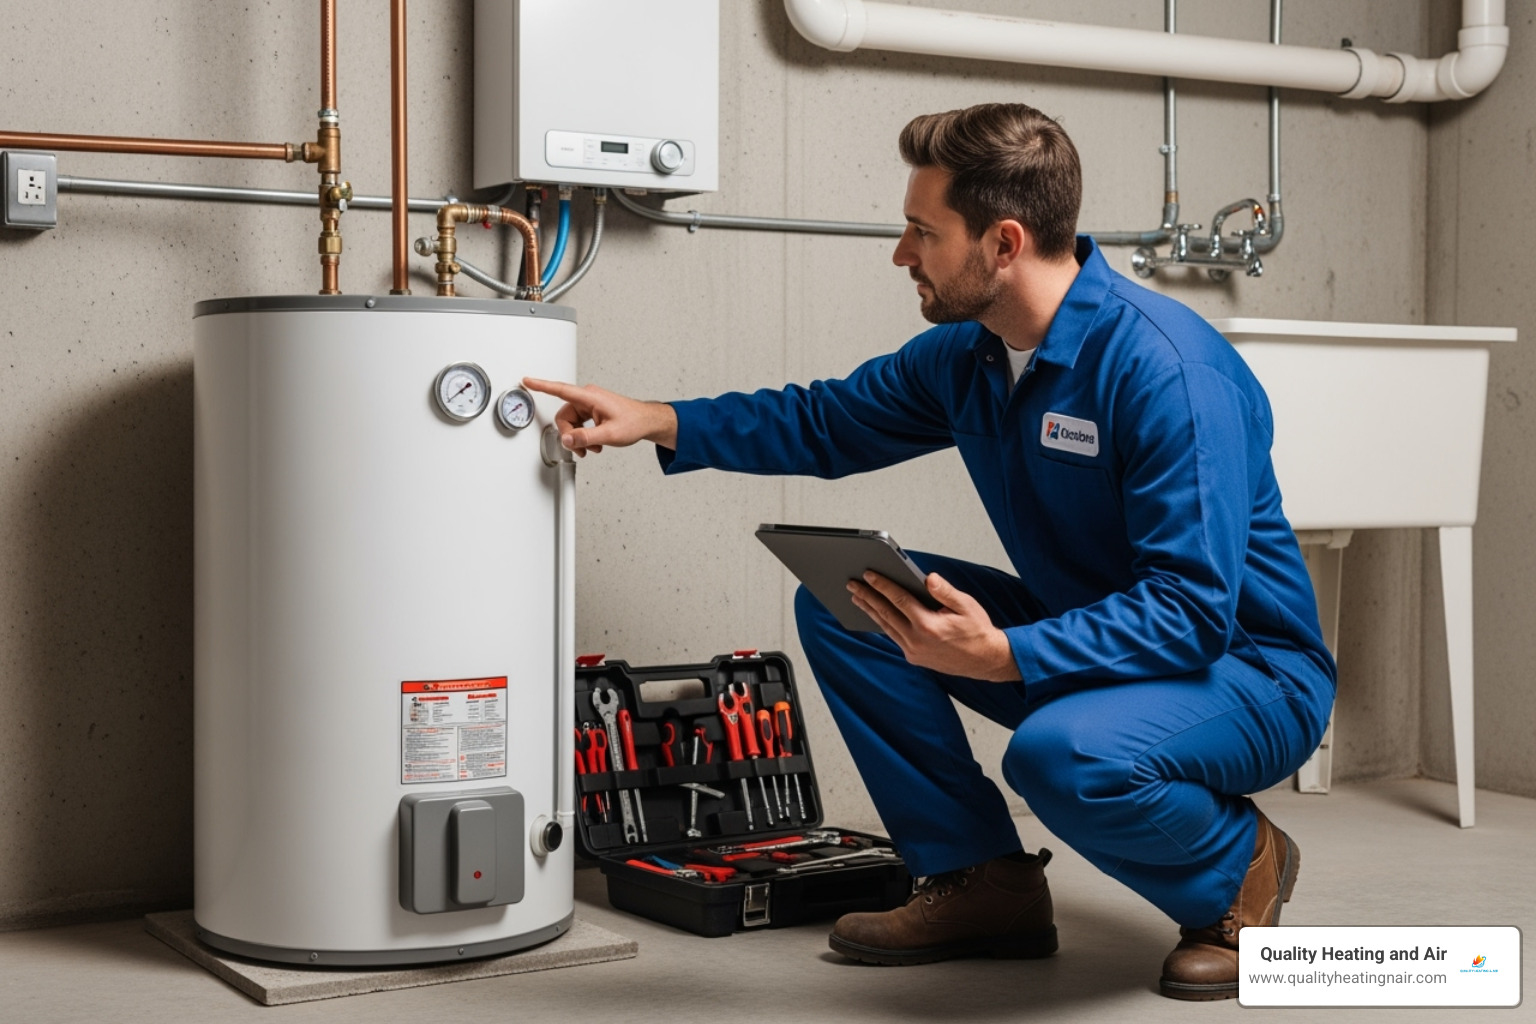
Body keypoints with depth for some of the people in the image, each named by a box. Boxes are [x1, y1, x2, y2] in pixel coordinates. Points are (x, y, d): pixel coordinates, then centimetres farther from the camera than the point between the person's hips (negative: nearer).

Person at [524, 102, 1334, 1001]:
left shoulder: (1167, 368, -27)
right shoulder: (967, 353, -1)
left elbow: (1194, 610, -30)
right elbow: (828, 421, 15)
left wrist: (1001, 656, -40)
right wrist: (658, 421, 5)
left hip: (1246, 667, -8)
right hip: (1085, 639, 8)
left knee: (1066, 752, -39)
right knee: (840, 603, -2)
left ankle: (1239, 868, -4)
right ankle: (982, 883, 5)